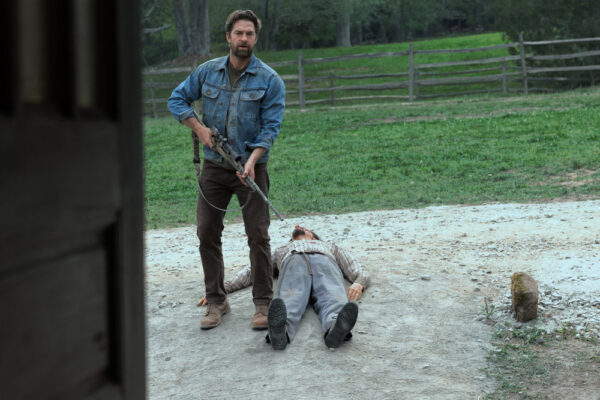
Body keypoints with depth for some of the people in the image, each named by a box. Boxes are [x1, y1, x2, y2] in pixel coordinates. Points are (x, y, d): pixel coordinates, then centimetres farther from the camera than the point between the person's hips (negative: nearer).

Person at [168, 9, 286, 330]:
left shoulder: (269, 80, -5)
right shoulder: (207, 72, 4)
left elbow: (271, 126, -9)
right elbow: (177, 99, 11)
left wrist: (252, 160, -22)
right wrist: (199, 128, -4)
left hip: (251, 168, -3)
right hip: (214, 167, 3)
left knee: (258, 236, -3)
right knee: (207, 234, 4)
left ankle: (263, 303, 8)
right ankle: (216, 301, 17)